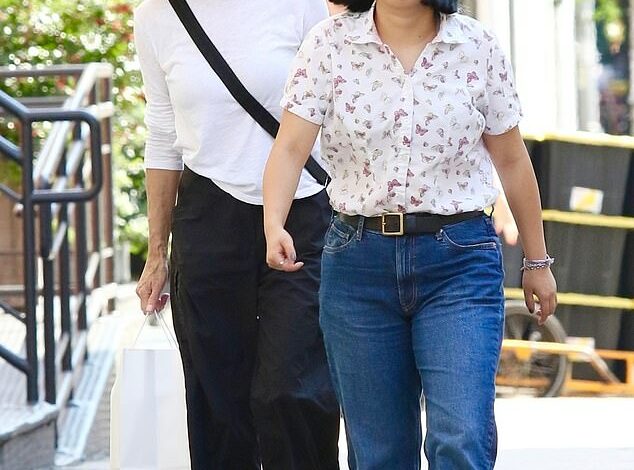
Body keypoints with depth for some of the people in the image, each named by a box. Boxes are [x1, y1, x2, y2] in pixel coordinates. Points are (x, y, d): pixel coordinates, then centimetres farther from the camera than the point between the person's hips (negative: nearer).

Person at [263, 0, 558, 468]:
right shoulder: (329, 43, -1)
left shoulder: (478, 48, 1)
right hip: (358, 259, 1)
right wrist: (274, 225, -27)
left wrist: (537, 260, 15)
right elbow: (291, 147, -9)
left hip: (460, 260, -1)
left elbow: (512, 160, 9)